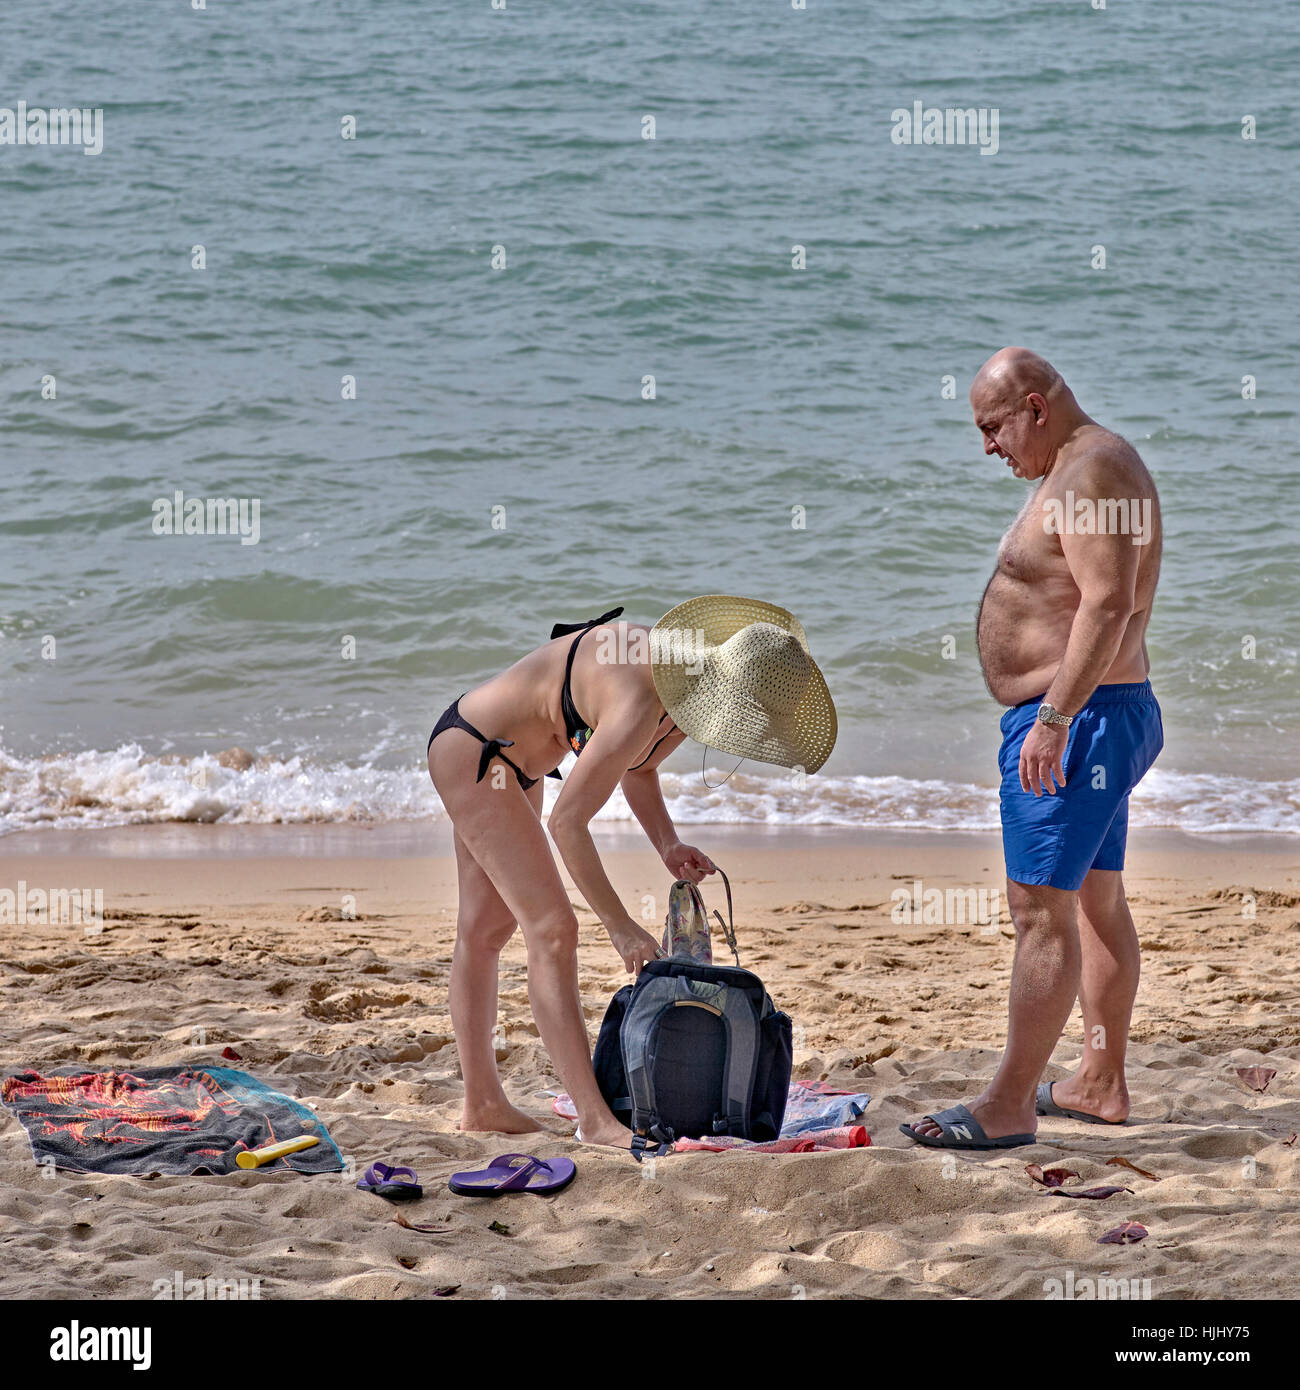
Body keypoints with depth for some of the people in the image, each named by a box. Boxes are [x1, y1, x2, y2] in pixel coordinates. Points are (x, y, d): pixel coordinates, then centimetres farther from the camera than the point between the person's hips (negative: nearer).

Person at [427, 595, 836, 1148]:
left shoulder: (692, 682, -7)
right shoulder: (640, 706, -34)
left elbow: (637, 768, 12)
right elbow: (567, 822, -28)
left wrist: (668, 844, -5)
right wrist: (620, 926, -24)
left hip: (510, 758, 10)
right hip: (470, 750, -10)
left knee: (486, 927, 16)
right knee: (552, 930, -14)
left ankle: (481, 1103, 25)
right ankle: (594, 1119, -15)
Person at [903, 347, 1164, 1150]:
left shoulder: (1091, 472, -17)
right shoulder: (1088, 470, 17)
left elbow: (1108, 605, -27)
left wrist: (1053, 717, -30)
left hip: (1076, 721, -12)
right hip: (1094, 718, 12)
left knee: (1042, 909, -11)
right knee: (1097, 901, 16)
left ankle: (1009, 1107, -11)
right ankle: (1102, 1084, 25)